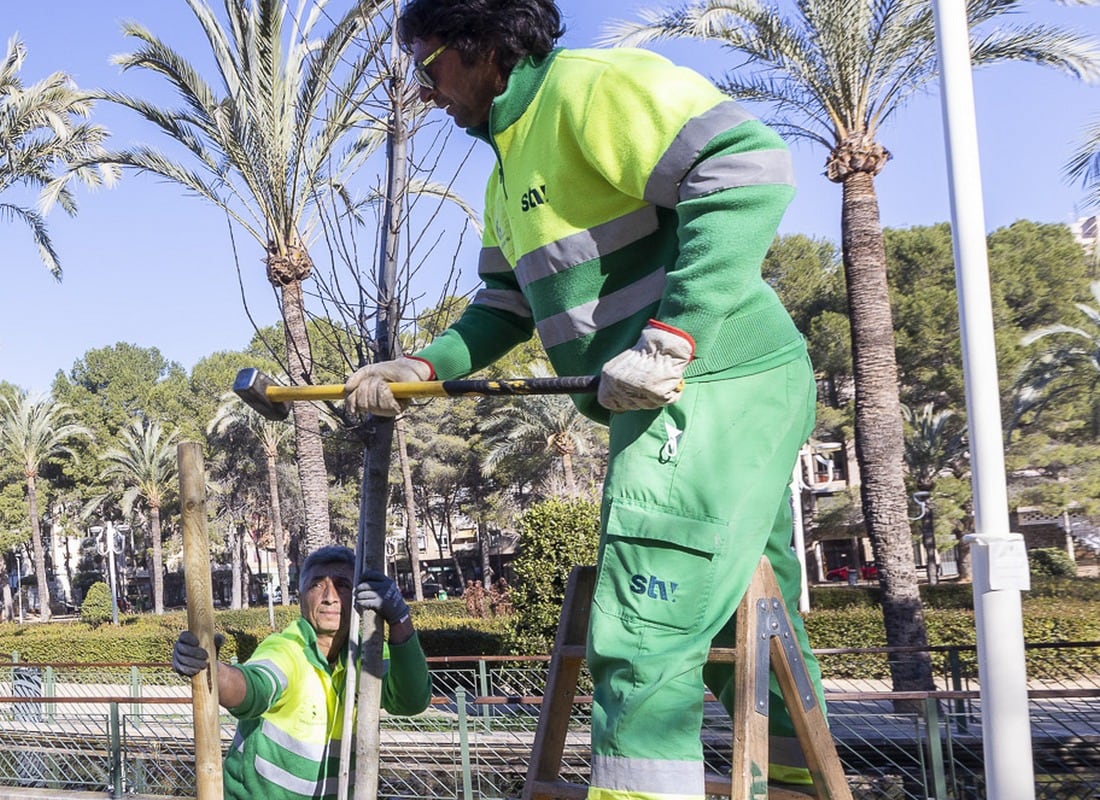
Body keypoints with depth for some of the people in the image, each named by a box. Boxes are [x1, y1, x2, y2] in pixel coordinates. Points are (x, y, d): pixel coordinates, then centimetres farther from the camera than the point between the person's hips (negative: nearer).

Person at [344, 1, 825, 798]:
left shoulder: (589, 85, -10)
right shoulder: (509, 166, 21)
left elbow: (752, 170, -21)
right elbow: (506, 304, 24)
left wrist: (669, 335, -27)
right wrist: (423, 366, 8)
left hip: (719, 392, -10)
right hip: (673, 404, 10)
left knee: (643, 638, -13)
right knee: (740, 628, 17)